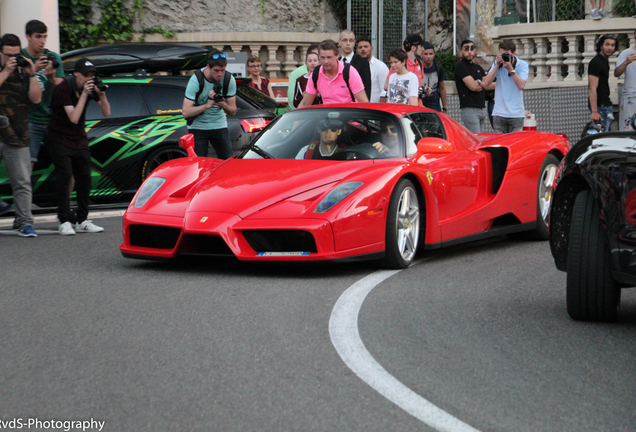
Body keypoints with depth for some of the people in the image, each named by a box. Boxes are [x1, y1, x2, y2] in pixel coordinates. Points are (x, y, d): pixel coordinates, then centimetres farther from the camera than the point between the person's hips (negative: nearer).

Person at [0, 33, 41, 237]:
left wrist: (32, 74, -5)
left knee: (22, 182, -2)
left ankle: (24, 222, -1)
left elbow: (36, 98, 2)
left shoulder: (23, 72, 12)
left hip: (18, 138, 2)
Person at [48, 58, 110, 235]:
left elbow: (106, 113, -5)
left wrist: (102, 94, -21)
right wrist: (84, 94, -28)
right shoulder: (64, 88, -18)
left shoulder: (91, 86, -2)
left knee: (84, 177, 1)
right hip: (60, 139, -5)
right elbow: (74, 118, -26)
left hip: (79, 139, 6)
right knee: (65, 176, -14)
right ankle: (64, 222, -13)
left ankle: (82, 221, 8)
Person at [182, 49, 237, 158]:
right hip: (198, 127, -3)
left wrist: (223, 105, -26)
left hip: (219, 125, 3)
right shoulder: (196, 80, -19)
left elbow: (233, 111, -4)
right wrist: (207, 105, -33)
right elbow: (186, 112, -23)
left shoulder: (229, 80, -9)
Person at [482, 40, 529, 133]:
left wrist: (510, 69, -17)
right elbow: (486, 82, -4)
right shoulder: (497, 63, 9)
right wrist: (497, 65, -9)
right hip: (499, 113, 2)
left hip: (516, 114, -2)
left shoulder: (522, 65, 1)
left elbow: (521, 85, -14)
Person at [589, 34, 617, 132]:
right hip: (600, 106, -10)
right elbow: (592, 89, -21)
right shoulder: (596, 62, -15)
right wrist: (594, 112, -27)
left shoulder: (605, 61, 17)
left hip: (606, 105, 10)